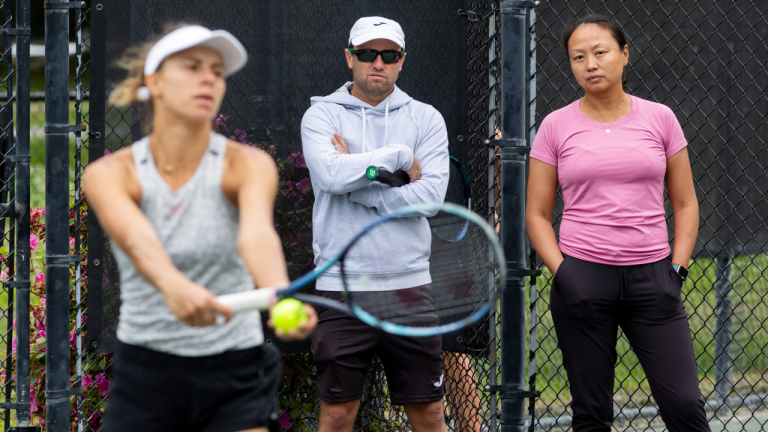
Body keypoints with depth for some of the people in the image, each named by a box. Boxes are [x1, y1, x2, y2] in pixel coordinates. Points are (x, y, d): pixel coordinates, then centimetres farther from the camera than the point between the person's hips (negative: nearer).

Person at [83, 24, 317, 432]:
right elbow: (136, 238, -29)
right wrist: (173, 285, -51)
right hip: (143, 375, 1)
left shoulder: (246, 165, -8)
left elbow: (256, 233, -29)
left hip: (233, 375, -1)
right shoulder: (109, 173, -7)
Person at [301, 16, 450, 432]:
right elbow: (331, 174, -16)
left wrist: (356, 185, -9)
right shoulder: (322, 115, 4)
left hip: (409, 284, 2)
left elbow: (431, 193, -7)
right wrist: (399, 158, -8)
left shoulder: (425, 119, 8)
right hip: (342, 287, -1)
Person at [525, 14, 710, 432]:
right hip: (583, 278, 0)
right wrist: (563, 272, -5)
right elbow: (536, 214, 7)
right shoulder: (556, 127, 3)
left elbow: (685, 204, 11)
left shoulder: (659, 118, 5)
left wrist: (677, 268, 0)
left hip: (652, 276, 0)